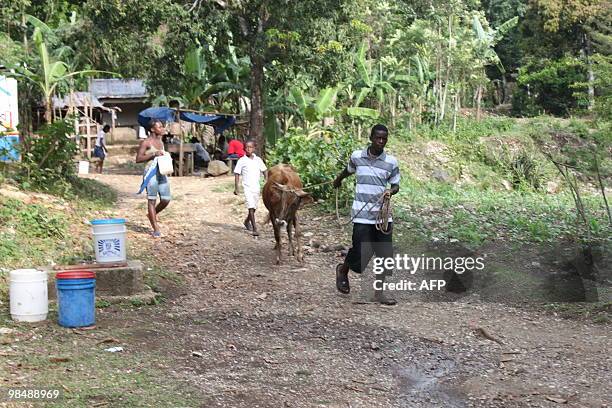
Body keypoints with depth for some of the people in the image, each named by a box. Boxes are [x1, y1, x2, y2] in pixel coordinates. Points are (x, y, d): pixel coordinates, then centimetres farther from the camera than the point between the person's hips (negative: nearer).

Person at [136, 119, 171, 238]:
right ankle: (156, 229, 1)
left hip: (162, 172, 7)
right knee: (152, 200, -1)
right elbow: (138, 159, -12)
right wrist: (154, 154, -18)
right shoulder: (146, 142, -7)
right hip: (151, 172, -7)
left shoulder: (160, 142, 16)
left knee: (166, 199, 4)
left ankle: (152, 214, 32)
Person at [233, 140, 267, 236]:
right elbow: (237, 174, -1)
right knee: (251, 207, -15)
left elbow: (265, 171, 12)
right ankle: (254, 228, -17)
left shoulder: (258, 160, 4)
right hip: (247, 187, -4)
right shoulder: (242, 161, -4)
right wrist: (236, 188, -4)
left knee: (254, 207, 15)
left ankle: (247, 221, 42)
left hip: (256, 187, 4)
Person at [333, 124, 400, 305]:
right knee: (361, 253, -7)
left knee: (386, 255, 1)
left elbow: (396, 185, 7)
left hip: (382, 215, 2)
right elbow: (348, 170, 23)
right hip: (362, 215, -2)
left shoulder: (391, 162, 1)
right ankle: (343, 270, 26)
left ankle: (379, 292, 16)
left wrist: (391, 191, -17)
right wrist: (338, 180, 42)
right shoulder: (357, 156, 1)